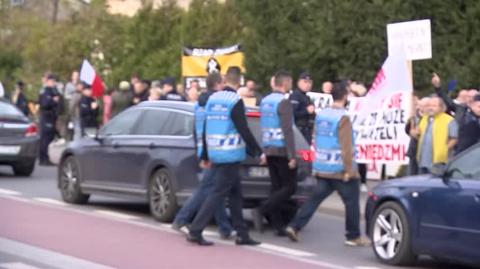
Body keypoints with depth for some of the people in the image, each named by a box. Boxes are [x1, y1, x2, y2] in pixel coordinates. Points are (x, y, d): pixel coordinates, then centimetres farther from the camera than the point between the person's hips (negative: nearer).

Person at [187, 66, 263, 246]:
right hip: (230, 156, -8)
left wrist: (205, 156, 21)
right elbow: (244, 131, -15)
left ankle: (242, 234, 16)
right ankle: (195, 231, -9)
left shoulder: (212, 99, 9)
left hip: (215, 155, 8)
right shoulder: (235, 102, -13)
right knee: (218, 194, -5)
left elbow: (206, 130, 14)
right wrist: (258, 152, -6)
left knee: (235, 193, 14)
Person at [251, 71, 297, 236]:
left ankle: (278, 225, 7)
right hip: (282, 150, -8)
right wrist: (292, 156, -19)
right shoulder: (283, 102, -14)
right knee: (290, 187, -2)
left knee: (276, 187, 9)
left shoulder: (265, 101, 12)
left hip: (269, 149, 8)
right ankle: (261, 210, -15)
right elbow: (287, 130, -19)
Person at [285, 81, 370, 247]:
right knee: (352, 202, 6)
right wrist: (349, 170, -16)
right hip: (340, 170, -7)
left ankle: (294, 227, 1)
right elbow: (346, 147, -19)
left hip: (321, 169, 7)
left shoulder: (320, 115, 8)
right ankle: (353, 237, 11)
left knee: (314, 199, 10)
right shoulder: (342, 118, -16)